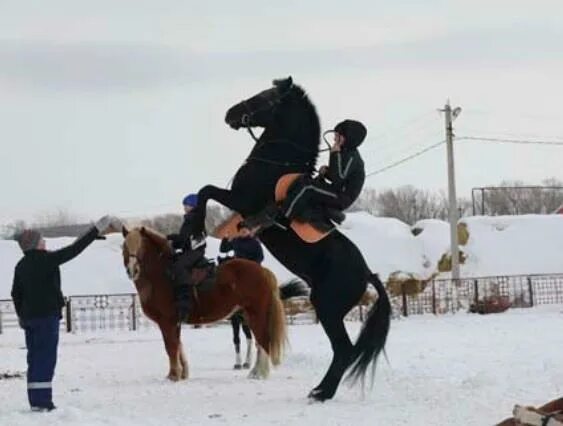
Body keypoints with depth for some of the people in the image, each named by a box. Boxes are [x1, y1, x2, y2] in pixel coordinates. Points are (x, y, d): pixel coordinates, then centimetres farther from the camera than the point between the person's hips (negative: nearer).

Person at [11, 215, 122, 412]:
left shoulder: (21, 265, 10)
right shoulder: (47, 259, -12)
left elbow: (16, 293, 17)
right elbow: (74, 250, -12)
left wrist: (21, 315, 30)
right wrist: (96, 231, -5)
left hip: (29, 316, 7)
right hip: (47, 315, -7)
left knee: (35, 358, 10)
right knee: (46, 357, -6)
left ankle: (36, 400, 11)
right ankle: (42, 400, -10)